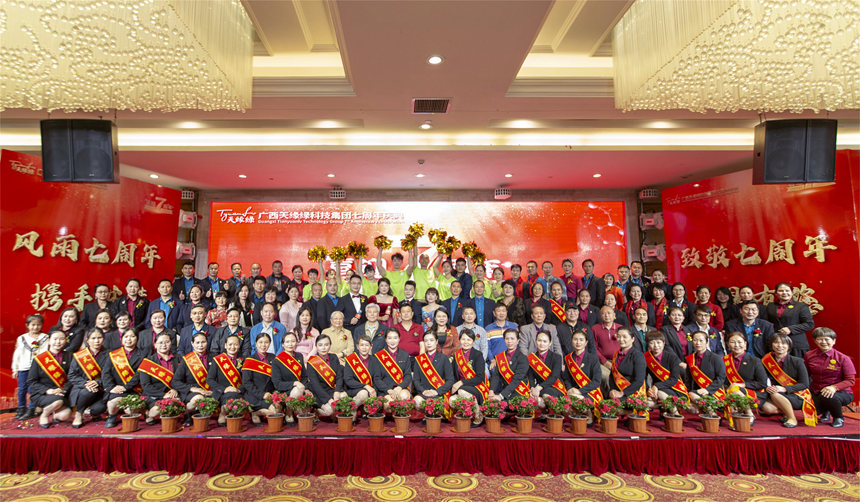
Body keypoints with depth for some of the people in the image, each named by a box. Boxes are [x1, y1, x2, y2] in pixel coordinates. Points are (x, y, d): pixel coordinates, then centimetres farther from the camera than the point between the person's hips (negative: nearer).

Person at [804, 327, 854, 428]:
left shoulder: (843, 358, -8)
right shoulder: (808, 356, 1)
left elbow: (850, 380, -11)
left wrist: (834, 387, -28)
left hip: (840, 391, -3)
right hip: (816, 391, 3)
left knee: (827, 397, -38)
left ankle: (839, 418, -3)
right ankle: (826, 412, 19)